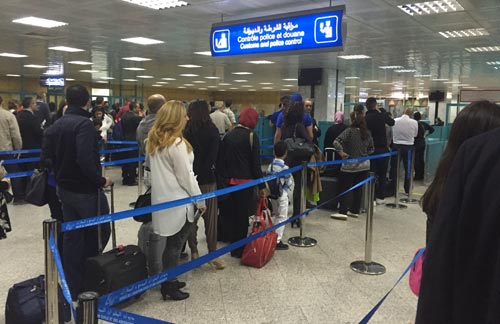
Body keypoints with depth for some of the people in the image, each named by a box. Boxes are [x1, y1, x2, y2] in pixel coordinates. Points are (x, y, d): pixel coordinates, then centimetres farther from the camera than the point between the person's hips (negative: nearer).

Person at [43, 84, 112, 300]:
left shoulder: (56, 125, 7)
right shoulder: (84, 124, -19)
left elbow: (48, 155, 10)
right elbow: (85, 160, -30)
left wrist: (61, 175, 15)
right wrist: (101, 181, -18)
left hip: (64, 189, 8)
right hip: (86, 190, -8)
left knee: (71, 236, 14)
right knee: (101, 231, 10)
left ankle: (73, 288, 21)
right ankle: (87, 276, 16)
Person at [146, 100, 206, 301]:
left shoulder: (153, 140, 8)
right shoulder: (177, 143, -19)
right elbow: (186, 176, -16)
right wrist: (200, 201, -7)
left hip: (162, 198, 8)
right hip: (178, 201, -8)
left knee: (172, 243, 18)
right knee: (175, 245, 3)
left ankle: (169, 281, 29)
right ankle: (169, 287, 14)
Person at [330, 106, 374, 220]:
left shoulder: (349, 131, -13)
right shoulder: (367, 133, 3)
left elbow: (336, 142, -25)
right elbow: (371, 149, 12)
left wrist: (341, 152, -14)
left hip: (350, 165, -5)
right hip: (364, 165, 5)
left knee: (345, 188, 0)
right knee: (358, 188, 13)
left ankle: (343, 212, -3)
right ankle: (355, 210, 20)